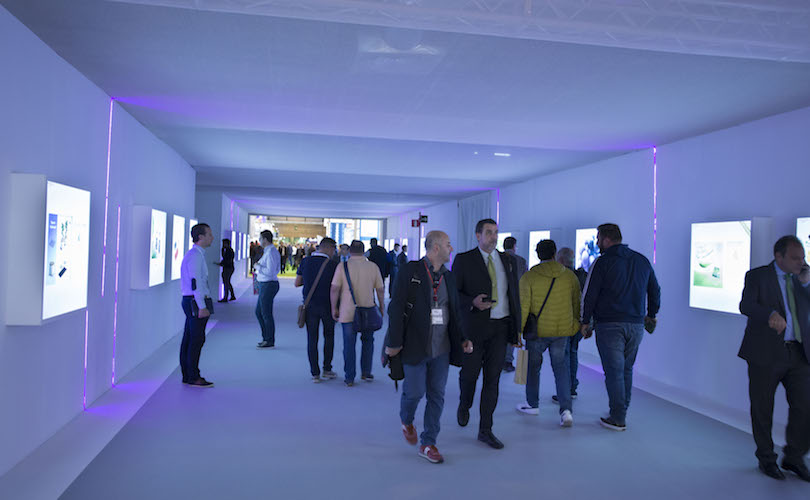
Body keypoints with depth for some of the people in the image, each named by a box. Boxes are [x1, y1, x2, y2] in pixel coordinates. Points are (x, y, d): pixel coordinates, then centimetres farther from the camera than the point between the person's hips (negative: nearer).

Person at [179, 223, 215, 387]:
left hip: (190, 301, 10)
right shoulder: (196, 255, -15)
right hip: (196, 302, -10)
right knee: (197, 339, -6)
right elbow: (196, 282, -21)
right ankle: (193, 378, -1)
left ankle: (187, 375, 18)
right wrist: (202, 307, -22)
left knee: (189, 339, 12)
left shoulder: (193, 254, 18)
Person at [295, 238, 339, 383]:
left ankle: (315, 373, 8)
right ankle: (327, 369, 19)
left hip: (310, 306, 2)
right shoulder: (332, 264, -11)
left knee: (312, 339, 7)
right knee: (329, 336, 17)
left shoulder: (306, 262, -1)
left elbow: (297, 283, 5)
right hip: (327, 306, -2)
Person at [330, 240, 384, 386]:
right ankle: (366, 373, 23)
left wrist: (334, 308, 2)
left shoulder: (343, 266, -5)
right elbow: (380, 290, 4)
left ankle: (349, 378, 11)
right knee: (368, 341, 20)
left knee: (349, 344, 7)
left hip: (348, 312, -1)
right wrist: (381, 307, 16)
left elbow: (334, 289, -8)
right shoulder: (373, 267, 0)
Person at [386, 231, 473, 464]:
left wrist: (462, 339, 5)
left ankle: (428, 444, 20)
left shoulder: (448, 277, 10)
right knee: (415, 391, -1)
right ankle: (406, 420, 33)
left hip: (441, 349, 5)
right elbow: (396, 309, -11)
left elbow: (455, 313, 17)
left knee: (437, 395, 7)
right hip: (415, 347, -5)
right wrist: (394, 343, -13)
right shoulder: (411, 272, -8)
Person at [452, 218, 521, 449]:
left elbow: (514, 295, 12)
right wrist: (472, 302, -20)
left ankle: (485, 430, 16)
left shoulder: (508, 261, 10)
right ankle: (464, 404, 40)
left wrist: (516, 329, 9)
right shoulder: (464, 260, -1)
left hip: (500, 328, 3)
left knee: (492, 379, 5)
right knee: (469, 374, 6)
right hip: (473, 327, -3)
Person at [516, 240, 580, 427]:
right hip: (562, 331, 2)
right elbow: (577, 304, 8)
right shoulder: (569, 276, 0)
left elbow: (522, 308, -10)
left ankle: (532, 404, 29)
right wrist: (576, 325, 21)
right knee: (561, 367, 12)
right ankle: (566, 409, -1)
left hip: (537, 331, -2)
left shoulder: (529, 277, -9)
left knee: (533, 367, 15)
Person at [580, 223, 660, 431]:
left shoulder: (602, 262, -6)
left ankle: (617, 419, 1)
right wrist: (651, 315, 33)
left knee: (613, 371, -2)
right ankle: (621, 412, 23)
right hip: (636, 325, 6)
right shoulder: (642, 260, 11)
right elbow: (655, 290, 19)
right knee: (627, 369, 16)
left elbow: (589, 295, -8)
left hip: (609, 325, -6)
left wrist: (585, 322, 2)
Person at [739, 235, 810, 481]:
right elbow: (746, 306, -16)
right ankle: (766, 458, 25)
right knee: (762, 409, 7)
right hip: (766, 353, -4)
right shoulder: (757, 276, -2)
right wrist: (770, 314, -34)